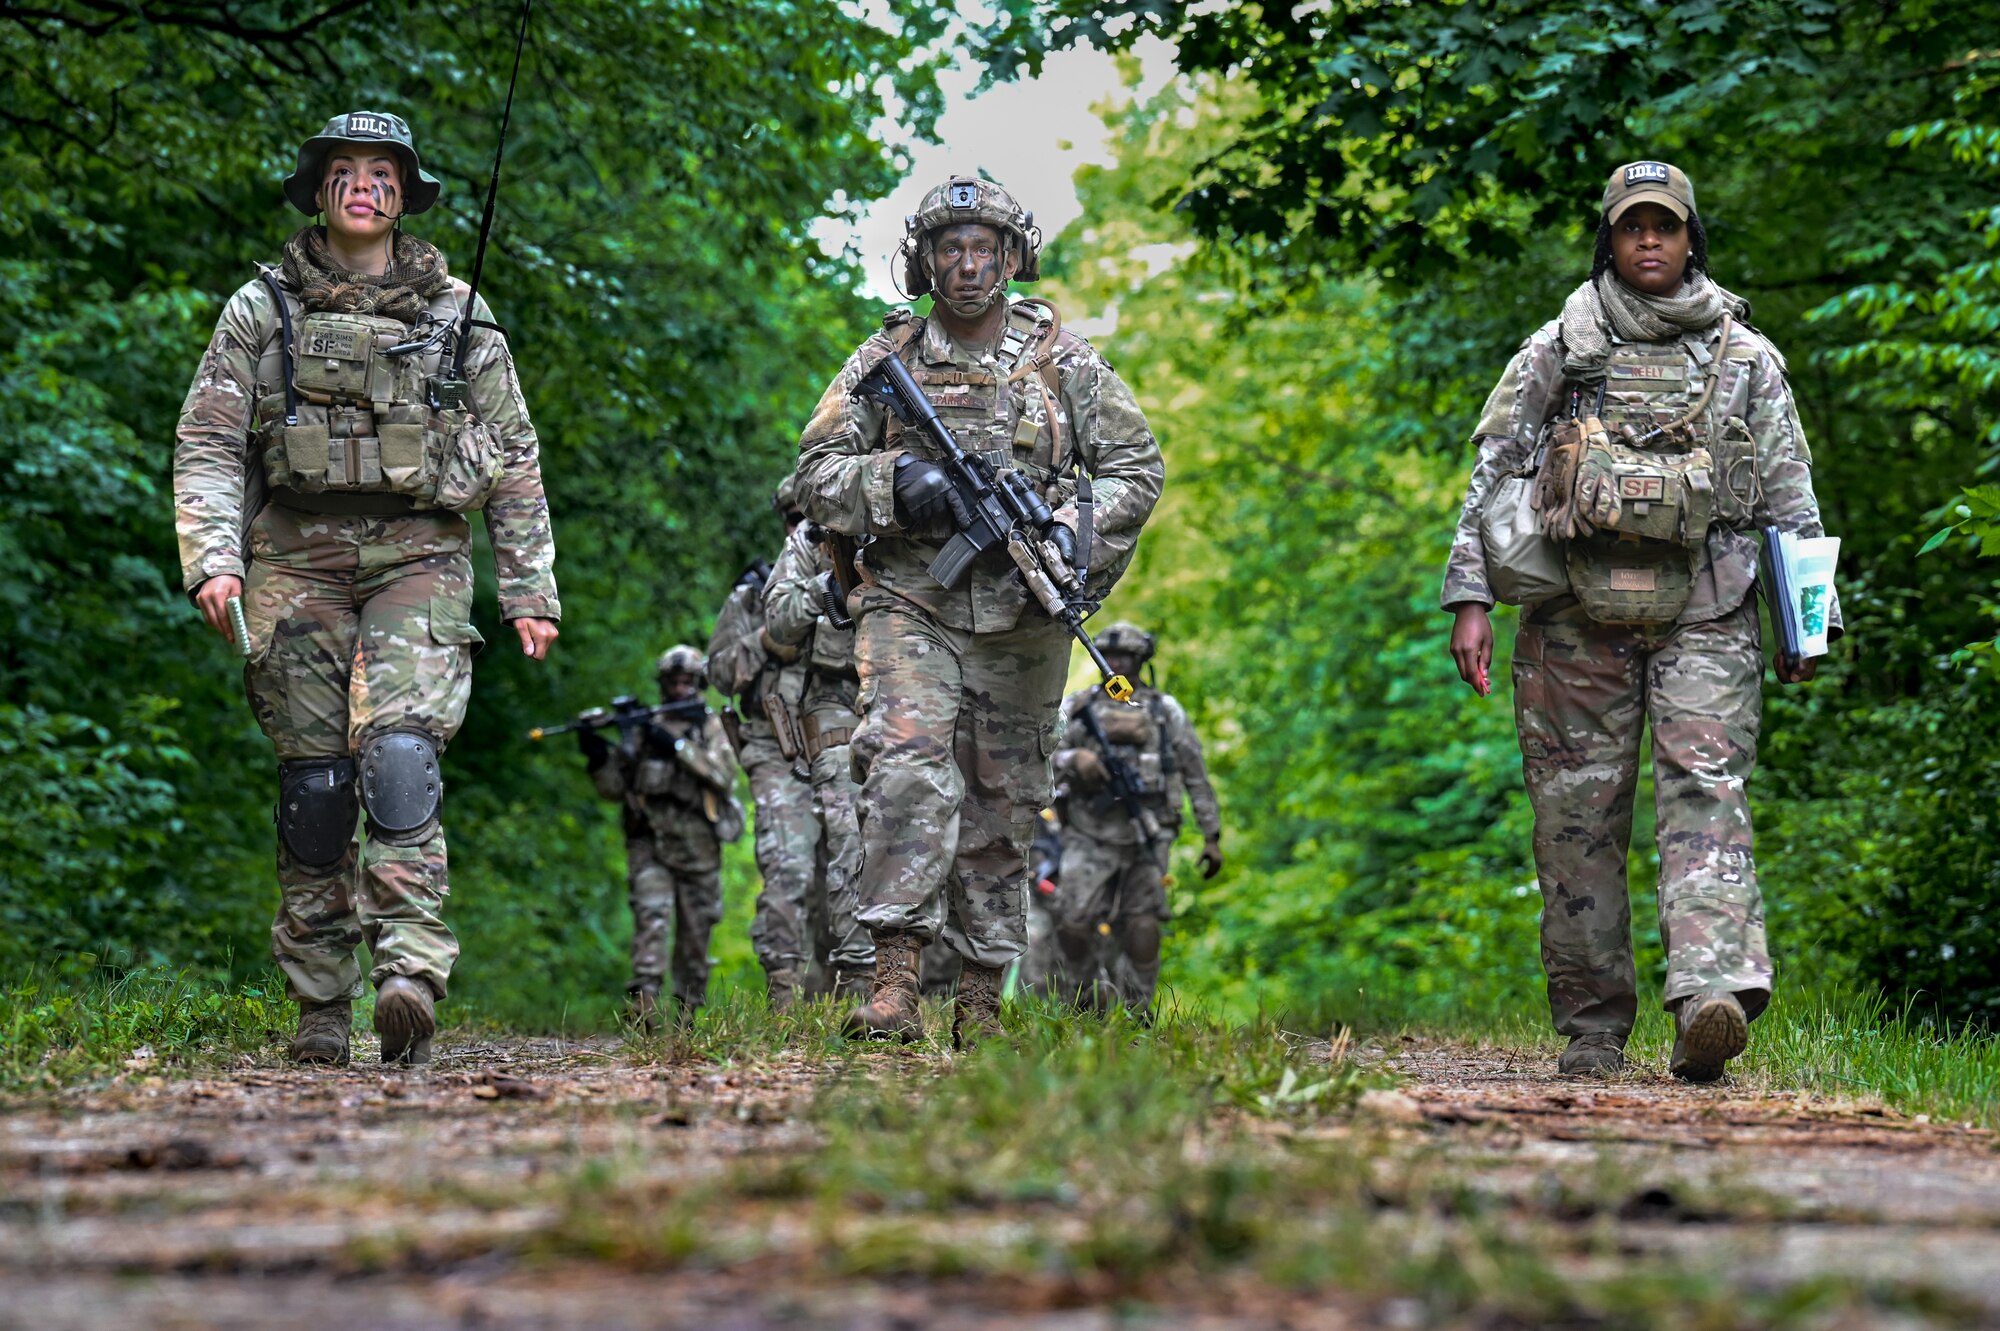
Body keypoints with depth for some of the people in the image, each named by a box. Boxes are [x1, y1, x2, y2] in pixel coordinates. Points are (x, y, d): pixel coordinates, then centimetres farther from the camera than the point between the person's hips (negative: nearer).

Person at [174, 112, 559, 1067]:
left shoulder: (458, 316, 11)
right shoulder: (262, 310, 9)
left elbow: (515, 462, 13)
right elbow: (207, 443, 3)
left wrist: (531, 591, 7)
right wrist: (212, 556, -13)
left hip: (418, 557, -1)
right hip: (297, 557, 1)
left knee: (400, 751, -20)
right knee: (312, 778, -1)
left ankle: (410, 974, -31)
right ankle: (321, 1006, 4)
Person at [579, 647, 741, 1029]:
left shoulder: (712, 727, 6)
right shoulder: (642, 729, 11)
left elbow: (723, 775, -12)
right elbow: (615, 788, 10)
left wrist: (677, 746, -19)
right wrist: (599, 758, -9)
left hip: (698, 849, 0)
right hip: (650, 846, 0)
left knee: (695, 934, 6)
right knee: (651, 917, -18)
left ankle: (688, 1012, 15)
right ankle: (644, 1000, -29)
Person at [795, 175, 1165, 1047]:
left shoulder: (1062, 361, 7)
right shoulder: (885, 360, 7)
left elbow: (1136, 468, 8)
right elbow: (818, 475, 6)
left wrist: (1074, 534, -10)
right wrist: (895, 482, -14)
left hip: (1019, 617, 2)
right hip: (910, 604, -1)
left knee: (1002, 807, 6)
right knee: (909, 764, -22)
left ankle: (982, 1001, 13)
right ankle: (894, 982, -27)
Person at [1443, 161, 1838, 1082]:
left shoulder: (1746, 359, 11)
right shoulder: (1557, 351, 9)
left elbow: (1791, 497, 13)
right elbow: (1491, 475, 9)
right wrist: (1469, 597, -1)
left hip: (1705, 617, -1)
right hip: (1579, 618, 1)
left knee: (1706, 796, -16)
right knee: (1577, 816, 1)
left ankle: (1713, 992, -30)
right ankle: (1591, 1028, 8)